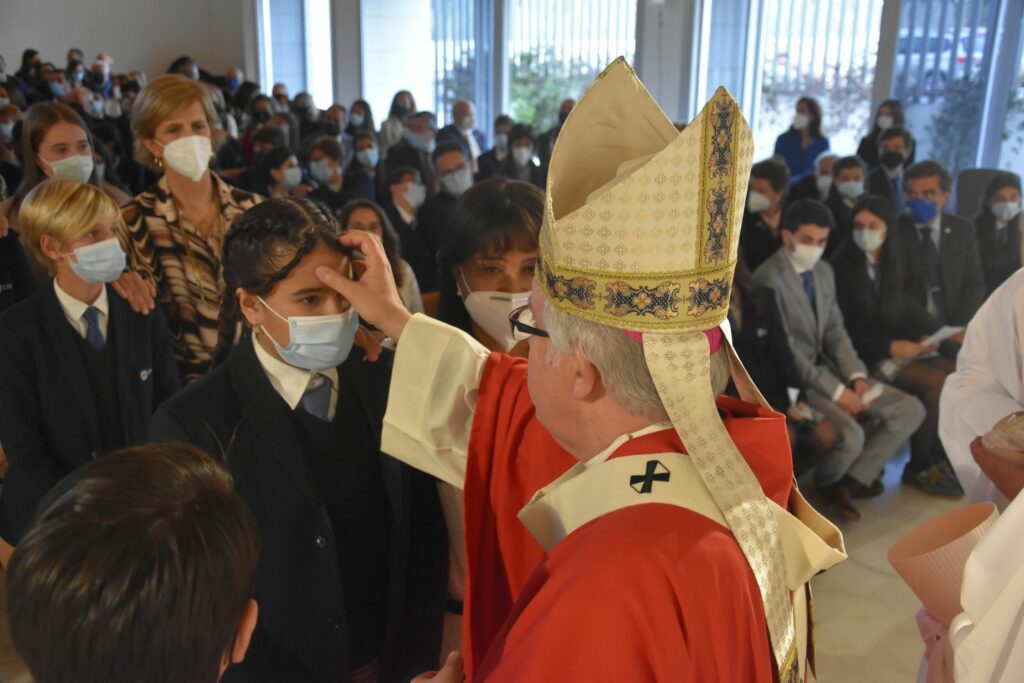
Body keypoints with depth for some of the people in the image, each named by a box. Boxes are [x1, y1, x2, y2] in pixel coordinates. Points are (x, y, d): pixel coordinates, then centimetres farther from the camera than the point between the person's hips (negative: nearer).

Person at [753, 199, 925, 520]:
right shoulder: (768, 279, -18)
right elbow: (785, 351, -20)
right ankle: (825, 483, 6)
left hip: (827, 367, 9)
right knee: (850, 435, -29)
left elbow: (835, 332, 12)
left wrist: (856, 377, -4)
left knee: (910, 409, -1)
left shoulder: (824, 270, 10)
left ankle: (853, 480, 3)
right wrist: (836, 391, -19)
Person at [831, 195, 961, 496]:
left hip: (900, 346, 7)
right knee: (934, 381, -23)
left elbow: (904, 310, 15)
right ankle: (919, 468, -8)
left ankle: (942, 458, -2)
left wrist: (929, 334, -4)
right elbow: (842, 330, -13)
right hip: (866, 356, -7)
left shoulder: (887, 265, 10)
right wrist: (889, 346, -19)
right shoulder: (841, 268, -10)